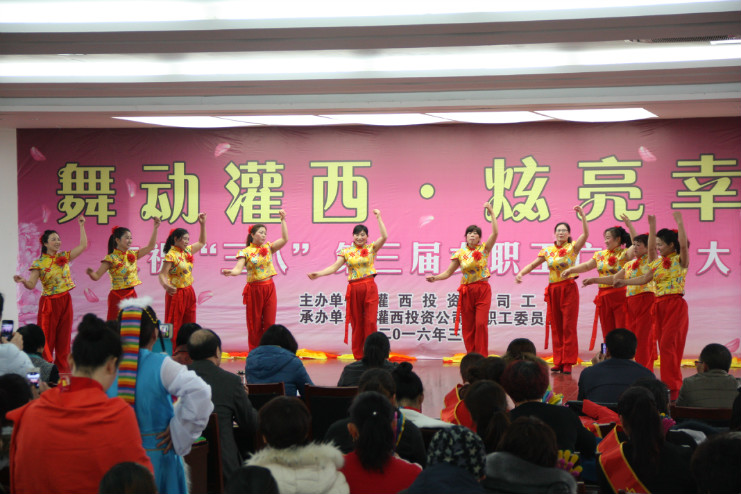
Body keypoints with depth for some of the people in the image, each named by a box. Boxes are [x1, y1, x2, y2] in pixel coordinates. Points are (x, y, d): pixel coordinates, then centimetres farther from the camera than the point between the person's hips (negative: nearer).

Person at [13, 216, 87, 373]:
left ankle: (63, 369, 13)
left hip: (65, 301, 4)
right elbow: (31, 285, -12)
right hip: (49, 303, -4)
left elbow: (83, 245, 6)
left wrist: (82, 226, 5)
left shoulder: (64, 257, 6)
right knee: (47, 338, -4)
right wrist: (23, 281, -33)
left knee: (64, 338, 7)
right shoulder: (39, 263, -6)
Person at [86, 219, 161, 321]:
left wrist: (155, 228, 10)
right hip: (118, 297, -6)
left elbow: (150, 246, 14)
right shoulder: (111, 258, -9)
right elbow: (97, 276, -14)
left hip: (131, 295, 6)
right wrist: (90, 273, -37)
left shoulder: (132, 255, 8)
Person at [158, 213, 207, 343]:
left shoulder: (187, 251, 8)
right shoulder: (171, 255, -16)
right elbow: (162, 274, -22)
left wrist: (203, 224, 15)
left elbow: (201, 242, 23)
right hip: (177, 293, -8)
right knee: (174, 327, -5)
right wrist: (166, 285, -43)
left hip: (189, 292, 8)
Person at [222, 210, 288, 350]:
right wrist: (231, 272, -38)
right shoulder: (245, 252, -3)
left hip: (269, 288, 3)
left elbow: (285, 239, -4)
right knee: (254, 324, 3)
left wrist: (283, 220, -5)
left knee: (269, 323, 1)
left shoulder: (268, 248, 6)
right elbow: (238, 268, -15)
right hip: (254, 290, -3)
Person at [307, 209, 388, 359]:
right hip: (354, 289, 1)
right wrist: (318, 274, -15)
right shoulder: (346, 251, 7)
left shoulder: (371, 248, 4)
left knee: (370, 321, -8)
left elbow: (384, 237, -11)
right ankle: (358, 356, 13)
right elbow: (334, 267, -1)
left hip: (370, 288, -1)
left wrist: (379, 218, -10)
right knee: (357, 323, 5)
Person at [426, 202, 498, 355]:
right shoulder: (460, 253, 5)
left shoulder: (484, 249, 1)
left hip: (483, 290, -2)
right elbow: (448, 272, 5)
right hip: (467, 291, 2)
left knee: (481, 323, -12)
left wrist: (491, 213, -14)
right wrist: (435, 278, -13)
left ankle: (482, 357, -5)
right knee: (468, 326, 2)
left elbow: (495, 233, -13)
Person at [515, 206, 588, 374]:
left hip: (568, 289, -4)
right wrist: (521, 273, -8)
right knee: (556, 327, 6)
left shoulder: (572, 247, -2)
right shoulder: (548, 251, 9)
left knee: (568, 326, -6)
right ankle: (558, 362, 10)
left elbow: (586, 234, -17)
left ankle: (568, 362, -3)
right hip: (553, 290, 4)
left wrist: (582, 215, -27)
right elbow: (533, 264, 10)